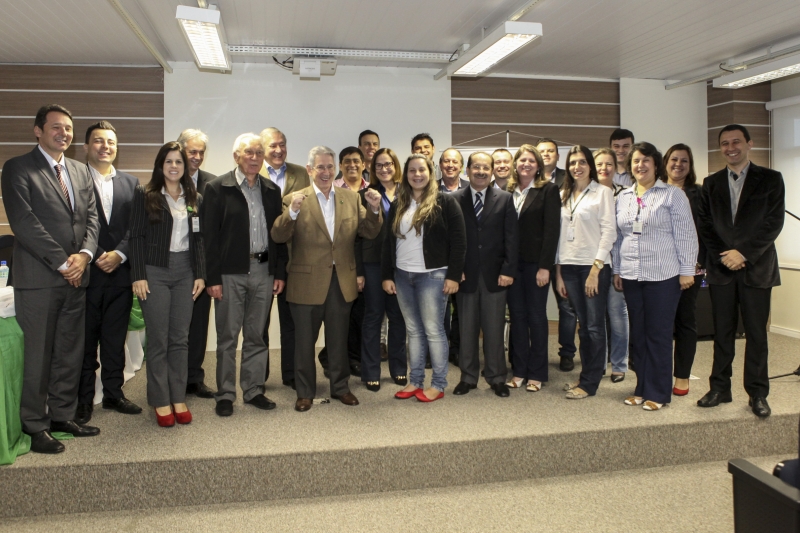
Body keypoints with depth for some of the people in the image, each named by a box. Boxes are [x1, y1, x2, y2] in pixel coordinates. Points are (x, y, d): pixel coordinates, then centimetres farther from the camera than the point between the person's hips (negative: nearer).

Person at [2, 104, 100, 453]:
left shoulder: (80, 172, 16)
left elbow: (91, 217, 11)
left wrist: (84, 254, -7)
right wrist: (62, 262, -13)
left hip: (75, 277, 6)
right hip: (38, 278, -5)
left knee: (71, 353, 11)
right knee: (38, 355, 2)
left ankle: (62, 415, 24)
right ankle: (35, 426, 16)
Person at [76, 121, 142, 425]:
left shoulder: (131, 183, 12)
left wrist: (119, 254, -8)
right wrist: (95, 257, -12)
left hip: (120, 272, 3)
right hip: (87, 272, -3)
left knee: (116, 338, 11)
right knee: (85, 340, 5)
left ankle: (114, 393, 22)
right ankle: (84, 400, 16)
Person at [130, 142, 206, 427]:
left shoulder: (194, 198, 10)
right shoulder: (145, 195, 0)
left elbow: (199, 239, 10)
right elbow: (136, 237, -4)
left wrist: (200, 274, 3)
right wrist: (138, 276, -10)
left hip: (185, 272, 3)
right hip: (155, 272, -3)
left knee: (180, 338, 7)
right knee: (158, 340, 2)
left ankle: (178, 398, 15)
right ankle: (161, 401, 12)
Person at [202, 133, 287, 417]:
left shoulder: (271, 190, 11)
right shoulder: (218, 188, -2)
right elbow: (210, 235, -6)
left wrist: (280, 272, 5)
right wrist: (212, 277, -11)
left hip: (264, 270, 4)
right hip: (230, 273, -3)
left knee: (256, 335, 11)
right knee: (227, 336, 5)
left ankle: (253, 390, 23)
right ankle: (225, 394, 17)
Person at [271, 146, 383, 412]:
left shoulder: (351, 197, 5)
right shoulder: (295, 199, -5)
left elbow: (370, 233, 1)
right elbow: (278, 237, -14)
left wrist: (374, 209, -17)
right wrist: (292, 211, -30)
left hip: (342, 281, 3)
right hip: (307, 283, -3)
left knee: (339, 339, 16)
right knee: (304, 340, 10)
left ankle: (340, 386, 33)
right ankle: (305, 392, 26)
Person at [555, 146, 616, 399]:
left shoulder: (603, 192, 0)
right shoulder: (563, 196, 13)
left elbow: (609, 231, -7)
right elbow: (559, 233, 12)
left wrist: (595, 268, -14)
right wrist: (558, 271, 6)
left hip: (594, 266, -4)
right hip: (569, 267, 4)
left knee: (594, 326, -1)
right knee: (583, 326, 10)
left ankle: (589, 383, 7)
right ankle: (586, 376, 19)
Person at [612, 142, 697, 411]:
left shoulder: (673, 195, -3)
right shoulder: (623, 197, 12)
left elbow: (685, 235, -5)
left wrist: (687, 270, -9)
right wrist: (616, 269, 11)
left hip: (663, 275, -5)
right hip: (631, 275, 5)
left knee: (658, 334, 1)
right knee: (637, 333, 10)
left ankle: (657, 393, 11)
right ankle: (642, 388, 21)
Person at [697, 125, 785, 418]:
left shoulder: (770, 179, 2)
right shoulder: (711, 183, 10)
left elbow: (774, 223, -5)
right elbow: (704, 224, 6)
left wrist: (744, 252, -13)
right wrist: (723, 256, -7)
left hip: (756, 267, -2)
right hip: (721, 268, 2)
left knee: (756, 333, 3)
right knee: (722, 332, 7)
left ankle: (757, 393, 15)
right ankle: (720, 388, 17)